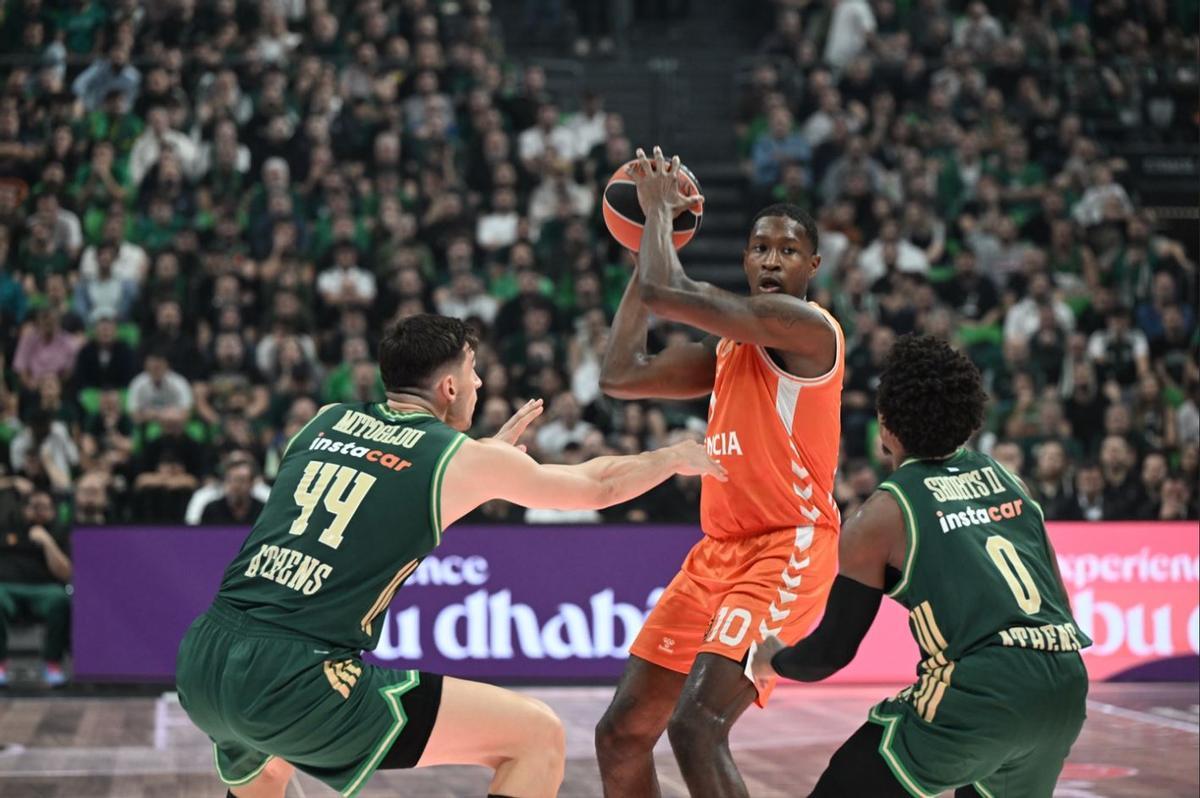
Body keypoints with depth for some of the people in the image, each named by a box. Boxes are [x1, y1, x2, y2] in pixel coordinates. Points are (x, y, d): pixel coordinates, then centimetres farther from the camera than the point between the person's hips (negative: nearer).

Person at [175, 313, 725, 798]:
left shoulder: (325, 422, 17)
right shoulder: (466, 459, 4)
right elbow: (598, 485, 21)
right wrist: (681, 455, 38)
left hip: (201, 662, 7)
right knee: (538, 736, 0)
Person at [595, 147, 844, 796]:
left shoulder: (806, 327, -12)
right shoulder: (728, 344, 15)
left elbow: (667, 293, -21)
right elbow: (619, 376, 13)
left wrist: (660, 207, -3)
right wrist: (652, 240, 13)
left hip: (786, 552, -9)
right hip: (719, 550, 9)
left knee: (697, 728, -25)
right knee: (621, 735, 10)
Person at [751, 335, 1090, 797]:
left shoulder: (880, 517, 4)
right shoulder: (1008, 482, 19)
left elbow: (833, 652, 11)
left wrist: (774, 660, 30)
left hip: (984, 691, -6)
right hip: (1066, 687, 6)